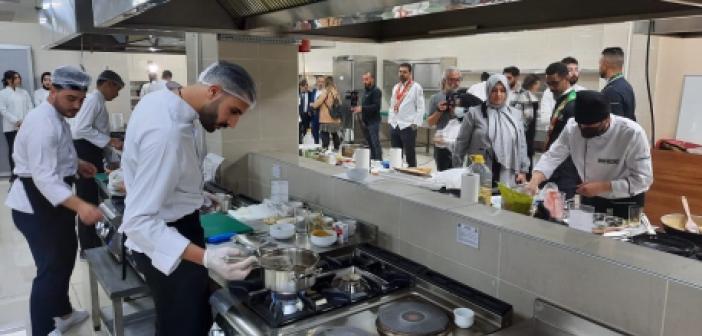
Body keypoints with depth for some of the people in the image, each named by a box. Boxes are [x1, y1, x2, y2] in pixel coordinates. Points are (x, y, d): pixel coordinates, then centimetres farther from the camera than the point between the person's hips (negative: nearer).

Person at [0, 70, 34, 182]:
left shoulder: (24, 92, 13)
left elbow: (30, 107, 7)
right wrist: (16, 121, -13)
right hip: (11, 127, -2)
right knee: (13, 150, 2)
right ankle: (14, 173, 8)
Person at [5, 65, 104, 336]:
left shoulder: (56, 117, 7)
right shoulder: (43, 123, -26)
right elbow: (44, 177, -35)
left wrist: (76, 163, 11)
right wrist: (79, 206, -45)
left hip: (53, 199, 11)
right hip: (36, 204, -11)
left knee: (65, 255, 22)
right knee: (51, 267, -5)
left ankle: (62, 313, 41)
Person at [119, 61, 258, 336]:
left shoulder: (161, 98, -1)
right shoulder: (168, 132, -32)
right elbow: (138, 220, -33)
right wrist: (205, 258, -44)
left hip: (171, 227, 10)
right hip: (163, 241, -10)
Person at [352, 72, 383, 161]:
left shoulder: (376, 91, -8)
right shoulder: (365, 91, 18)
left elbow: (376, 106, -18)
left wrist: (362, 108, -22)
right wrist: (357, 108, 6)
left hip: (373, 121, -8)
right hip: (366, 121, 8)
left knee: (375, 143, -10)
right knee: (369, 143, 9)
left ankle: (378, 160, -8)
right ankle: (371, 160, 14)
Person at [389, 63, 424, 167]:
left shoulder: (416, 87, -4)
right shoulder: (396, 87, 15)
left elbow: (420, 107, -7)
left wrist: (415, 123, -13)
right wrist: (390, 120, 11)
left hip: (408, 126, -6)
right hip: (394, 126, 6)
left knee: (410, 155, 3)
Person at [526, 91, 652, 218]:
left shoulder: (632, 133, -25)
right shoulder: (572, 126, -15)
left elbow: (643, 179, -23)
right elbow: (553, 156, -16)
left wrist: (601, 187, -30)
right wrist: (534, 181, -34)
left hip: (625, 206, -3)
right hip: (590, 200, 4)